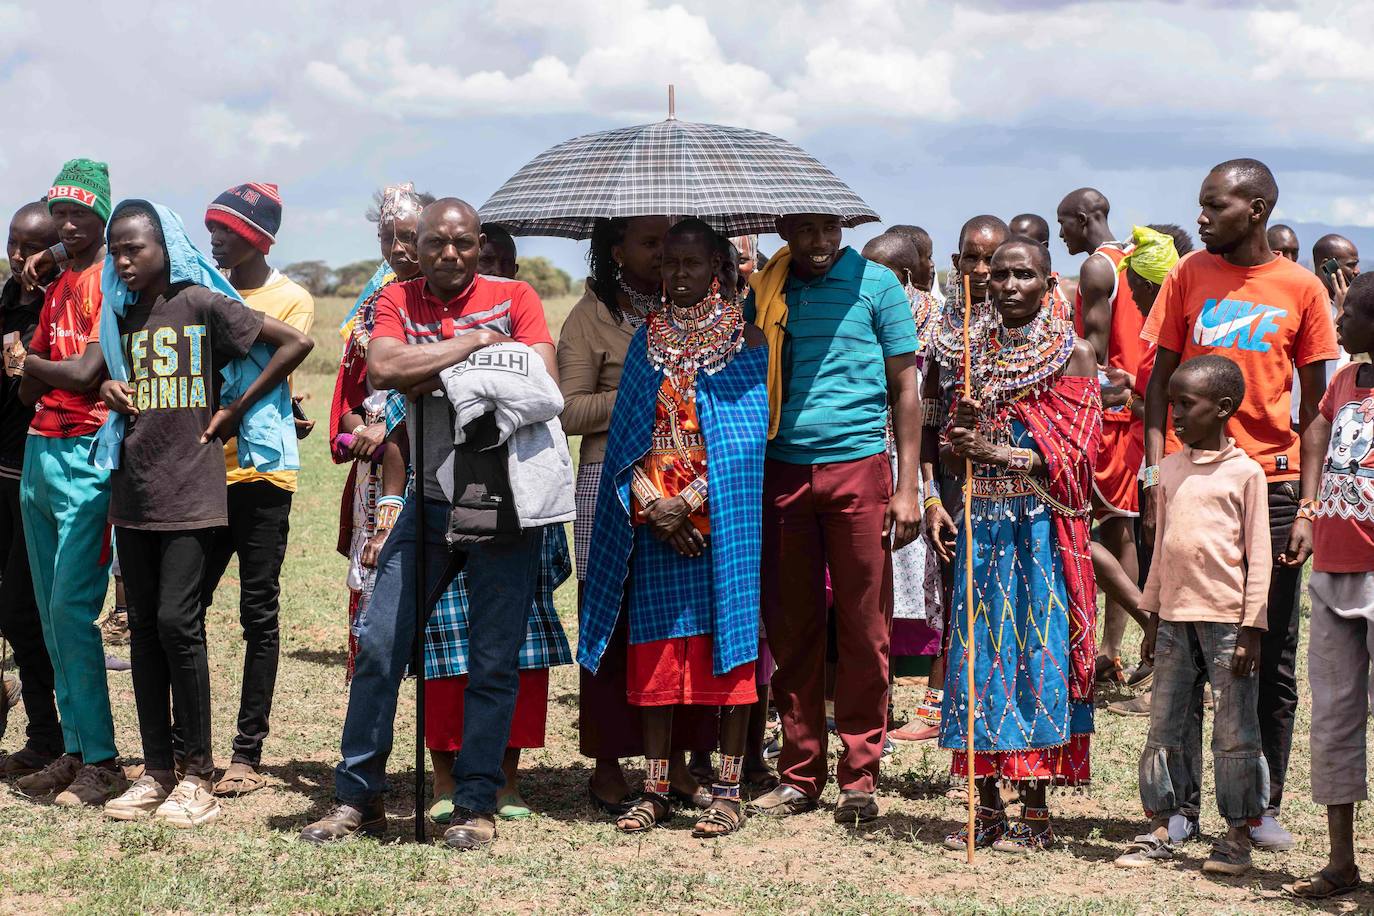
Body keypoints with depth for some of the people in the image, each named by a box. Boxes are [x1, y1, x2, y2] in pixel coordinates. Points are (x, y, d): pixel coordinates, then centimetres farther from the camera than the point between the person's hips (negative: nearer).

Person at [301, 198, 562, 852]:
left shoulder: (514, 297, 2)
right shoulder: (397, 301, 6)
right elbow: (382, 368, -15)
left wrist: (433, 377, -12)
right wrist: (473, 342, -14)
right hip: (429, 498, 2)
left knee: (494, 660, 1)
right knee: (379, 643, -1)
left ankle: (476, 805, 12)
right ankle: (358, 798, 11)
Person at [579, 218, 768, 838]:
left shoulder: (744, 340, 0)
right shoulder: (649, 340, 11)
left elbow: (746, 435, -8)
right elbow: (629, 433, 7)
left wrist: (689, 501, -14)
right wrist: (650, 502, -7)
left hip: (722, 517, -3)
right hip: (655, 522, 4)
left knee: (728, 643, -2)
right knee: (657, 652, 4)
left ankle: (728, 790, 3)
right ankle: (656, 790, 10)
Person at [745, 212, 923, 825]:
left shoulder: (876, 284, 3)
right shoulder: (766, 291, 11)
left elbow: (905, 389, 4)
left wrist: (908, 487, -2)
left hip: (858, 468, -3)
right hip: (782, 472, 3)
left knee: (863, 630, 0)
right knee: (791, 629, 6)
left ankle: (859, 778, 6)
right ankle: (799, 774, 14)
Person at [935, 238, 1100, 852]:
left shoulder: (1073, 353, -2)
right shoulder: (974, 349, 12)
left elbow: (1074, 453, -8)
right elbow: (952, 450, 16)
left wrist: (997, 453, -14)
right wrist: (959, 431, -6)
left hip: (1042, 524, -4)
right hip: (982, 519, 5)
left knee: (1038, 654, -5)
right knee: (979, 650, 3)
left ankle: (1035, 812, 2)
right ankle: (987, 808, 10)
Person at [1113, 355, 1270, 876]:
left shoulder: (1244, 473, -5)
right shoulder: (1170, 470, 11)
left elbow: (1258, 556, -5)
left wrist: (1251, 628, -9)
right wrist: (1153, 616, 15)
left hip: (1227, 621, -5)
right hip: (1176, 617, 6)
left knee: (1234, 731, 0)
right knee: (1165, 727, 8)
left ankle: (1237, 834, 9)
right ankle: (1159, 829, 15)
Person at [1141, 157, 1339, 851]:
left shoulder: (1301, 289, 2)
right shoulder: (1190, 277, 5)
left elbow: (1316, 404, 5)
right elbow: (1160, 380, 6)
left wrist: (1311, 499, -3)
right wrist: (1154, 477, -4)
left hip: (1272, 482, 0)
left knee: (1273, 658, 4)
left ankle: (1265, 806, 14)